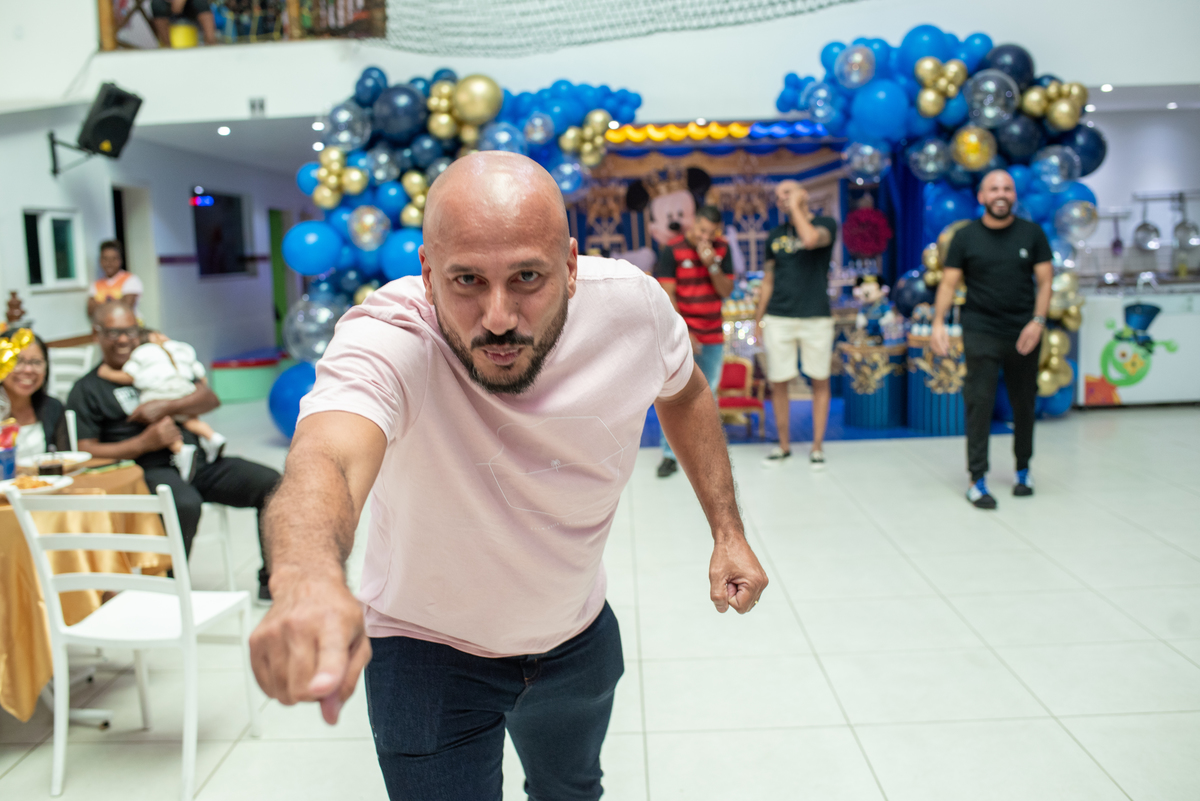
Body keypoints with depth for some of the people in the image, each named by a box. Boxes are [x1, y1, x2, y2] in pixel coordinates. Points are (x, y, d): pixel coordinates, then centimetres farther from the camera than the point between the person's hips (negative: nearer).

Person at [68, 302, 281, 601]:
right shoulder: (87, 390, 12)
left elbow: (210, 398, 11)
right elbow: (85, 452, 0)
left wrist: (166, 407, -7)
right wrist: (145, 443, -11)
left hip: (199, 460, 5)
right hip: (152, 471, -4)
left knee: (272, 483, -15)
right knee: (185, 504, -38)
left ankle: (272, 580, -7)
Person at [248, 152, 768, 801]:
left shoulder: (632, 304, -22)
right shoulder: (385, 340, -35)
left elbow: (683, 391, 0)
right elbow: (326, 457, -56)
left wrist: (726, 529, -4)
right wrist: (308, 578, -77)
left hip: (577, 634, 5)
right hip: (426, 647, -4)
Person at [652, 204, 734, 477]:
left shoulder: (722, 249, 5)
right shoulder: (672, 250, -7)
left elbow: (726, 291, 2)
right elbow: (667, 295, -10)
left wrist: (712, 265, -14)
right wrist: (683, 333, -15)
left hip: (713, 337, 4)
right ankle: (670, 454, -1)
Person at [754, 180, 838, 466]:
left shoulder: (826, 224, 1)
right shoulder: (775, 235, 12)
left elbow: (811, 239, -23)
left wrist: (796, 207, -10)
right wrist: (758, 319, 11)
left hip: (816, 317, -3)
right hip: (778, 318, 3)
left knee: (820, 381, 4)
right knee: (778, 384, 3)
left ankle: (817, 446, 14)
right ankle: (784, 445, 16)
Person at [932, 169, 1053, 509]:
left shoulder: (1032, 233, 5)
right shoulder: (965, 236, 1)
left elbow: (1044, 280, 3)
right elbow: (949, 282, -1)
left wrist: (1038, 321, -10)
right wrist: (938, 322, -14)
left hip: (1023, 334, 2)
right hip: (981, 333, -2)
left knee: (1024, 404, 10)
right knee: (979, 403, -6)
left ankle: (1023, 470, 28)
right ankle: (977, 478, 0)